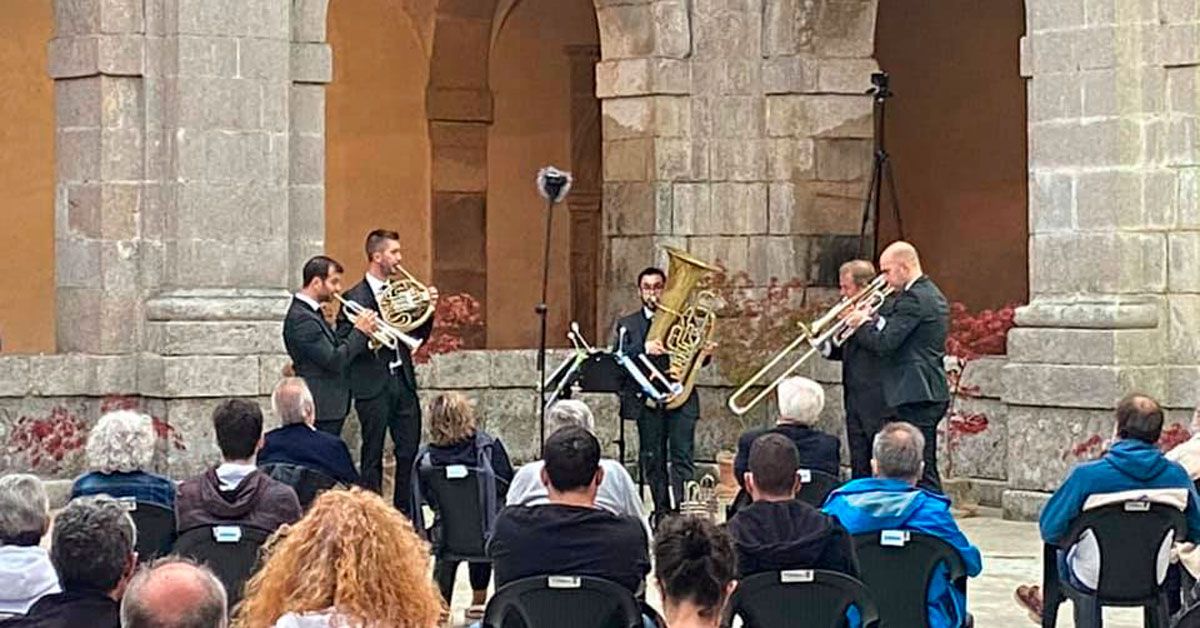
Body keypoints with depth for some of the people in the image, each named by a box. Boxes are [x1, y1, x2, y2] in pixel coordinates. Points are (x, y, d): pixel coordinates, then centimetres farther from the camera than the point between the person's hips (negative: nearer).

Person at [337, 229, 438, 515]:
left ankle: (406, 510, 14)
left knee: (410, 451, 5)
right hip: (373, 385, -6)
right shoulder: (354, 298, -7)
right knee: (373, 455, 1)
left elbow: (419, 336, 17)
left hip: (402, 381, 6)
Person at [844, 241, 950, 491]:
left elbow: (884, 343, -19)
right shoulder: (931, 294, 17)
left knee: (921, 471, -9)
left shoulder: (913, 299, -15)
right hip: (931, 393, 10)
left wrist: (861, 325, -2)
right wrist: (871, 319, 9)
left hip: (916, 396, -10)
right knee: (926, 470, 13)